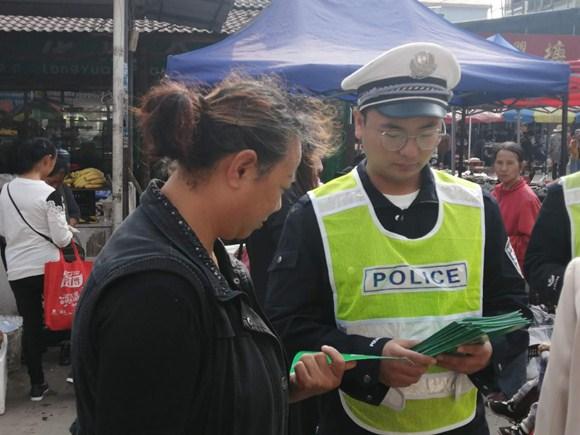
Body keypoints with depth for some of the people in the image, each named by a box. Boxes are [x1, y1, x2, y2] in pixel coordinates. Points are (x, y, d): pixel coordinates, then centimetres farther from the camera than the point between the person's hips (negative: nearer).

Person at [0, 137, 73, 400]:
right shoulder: (49, 194, -14)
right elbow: (61, 238, -14)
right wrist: (70, 233, 6)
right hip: (47, 267, -4)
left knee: (30, 324, 10)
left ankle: (37, 384, 17)